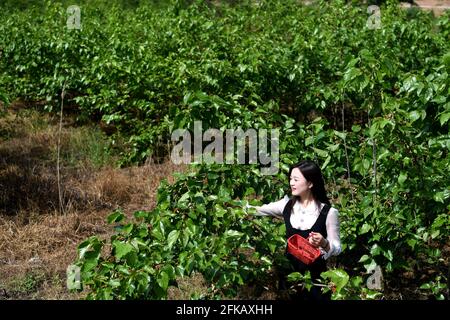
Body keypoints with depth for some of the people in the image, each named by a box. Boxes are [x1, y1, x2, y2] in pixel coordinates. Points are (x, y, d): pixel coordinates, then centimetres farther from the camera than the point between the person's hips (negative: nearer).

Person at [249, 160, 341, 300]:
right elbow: (257, 209, 2)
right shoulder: (287, 205, 0)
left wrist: (324, 243, -27)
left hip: (315, 275, -3)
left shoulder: (328, 212, -11)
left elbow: (337, 249, -7)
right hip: (290, 272, 4)